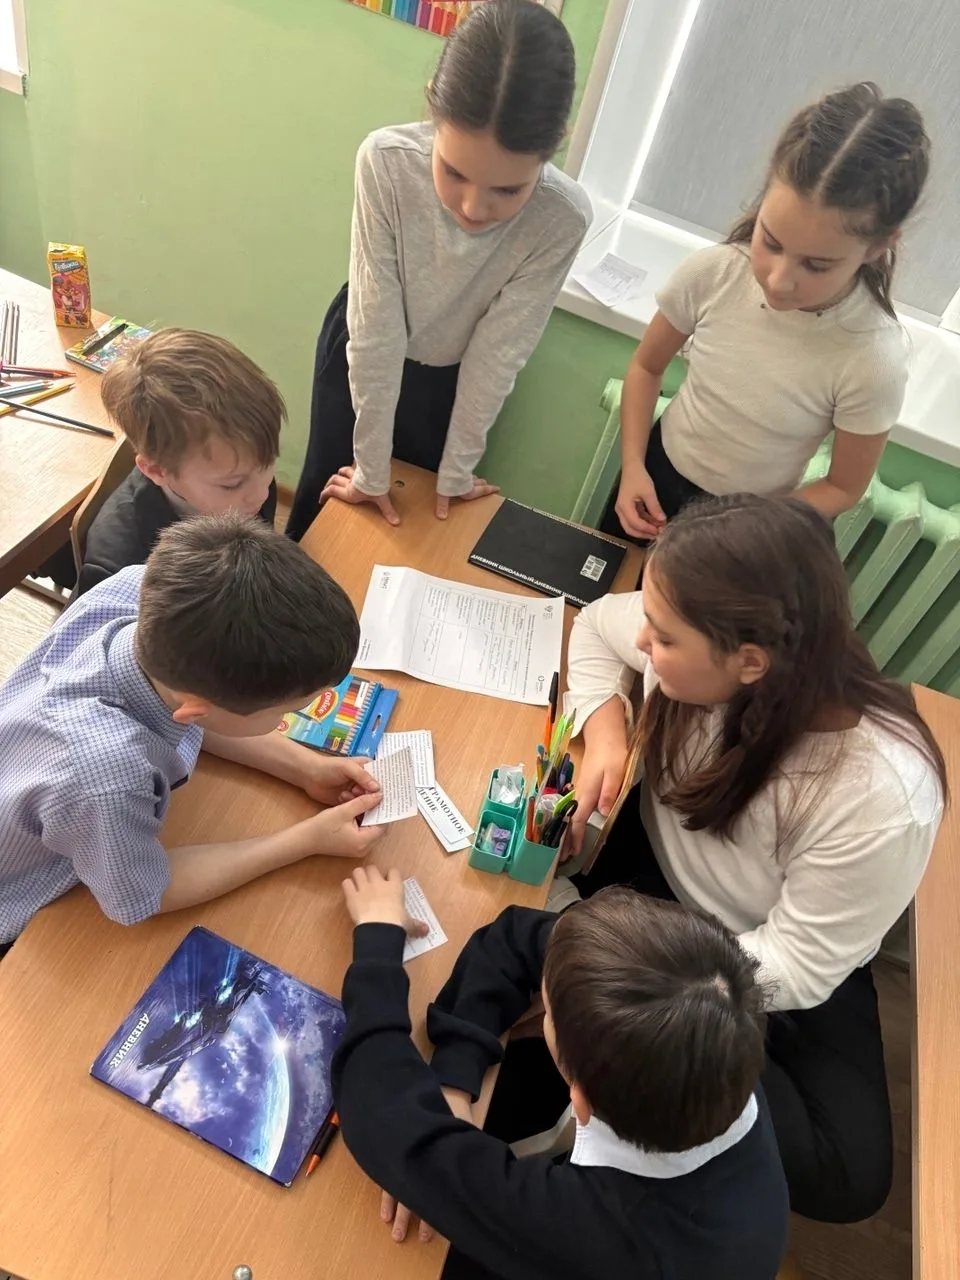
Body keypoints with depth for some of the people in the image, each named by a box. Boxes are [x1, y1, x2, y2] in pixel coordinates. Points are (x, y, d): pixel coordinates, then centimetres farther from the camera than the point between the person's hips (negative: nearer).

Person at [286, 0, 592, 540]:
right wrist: (372, 468, -21)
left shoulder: (563, 219, -32)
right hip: (362, 353, 0)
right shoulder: (386, 161, -34)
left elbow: (497, 352, -22)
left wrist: (456, 471, -12)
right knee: (326, 490, 19)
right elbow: (376, 327, -29)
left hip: (454, 373, 0)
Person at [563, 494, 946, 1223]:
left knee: (845, 1178, -16)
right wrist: (604, 733, -20)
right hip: (657, 870, 3)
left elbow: (794, 969, -25)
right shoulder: (697, 646, -26)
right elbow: (596, 627, -3)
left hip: (785, 971, -2)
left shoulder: (882, 797, -37)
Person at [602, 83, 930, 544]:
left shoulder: (873, 361, -28)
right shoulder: (712, 272, -23)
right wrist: (632, 468, -16)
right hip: (658, 473, 3)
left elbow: (843, 488, -14)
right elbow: (646, 367, -5)